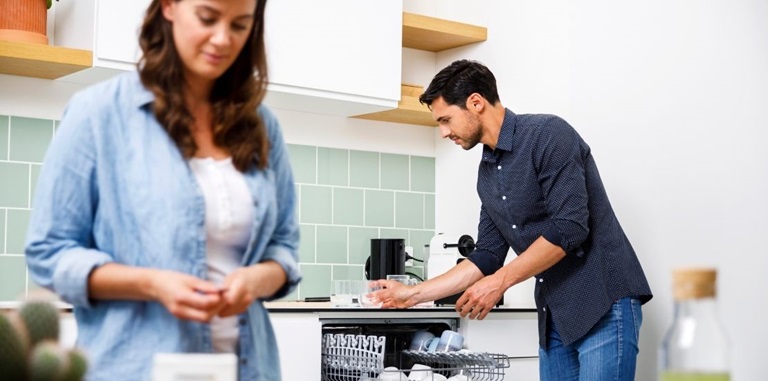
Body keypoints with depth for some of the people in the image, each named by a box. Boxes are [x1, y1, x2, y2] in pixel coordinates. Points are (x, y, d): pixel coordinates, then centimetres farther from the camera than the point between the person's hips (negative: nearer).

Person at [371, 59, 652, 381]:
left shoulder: (549, 135, -12)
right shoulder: (487, 175, 12)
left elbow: (569, 228, -20)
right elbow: (486, 257, 15)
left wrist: (499, 282, -15)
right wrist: (413, 294, 11)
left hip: (604, 306, -8)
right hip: (555, 315, 8)